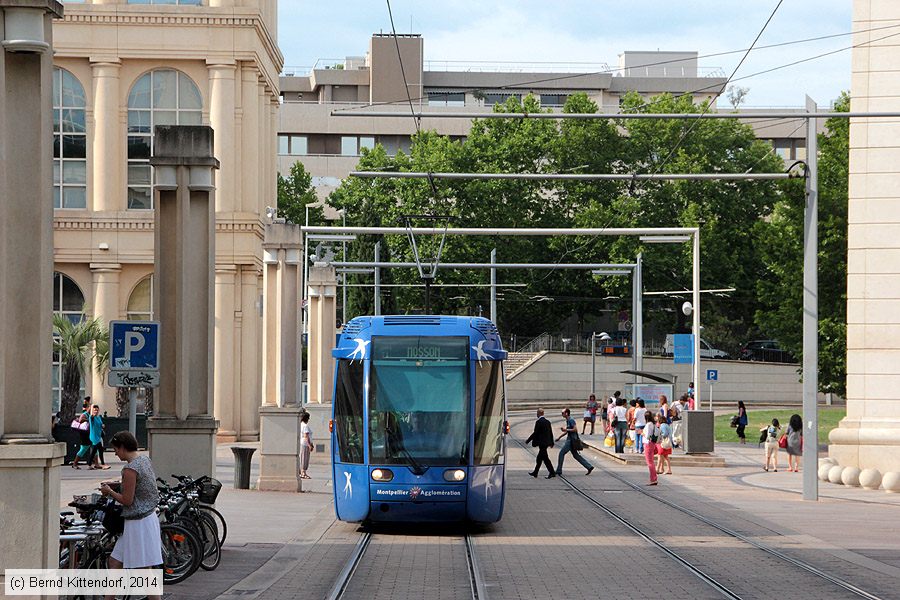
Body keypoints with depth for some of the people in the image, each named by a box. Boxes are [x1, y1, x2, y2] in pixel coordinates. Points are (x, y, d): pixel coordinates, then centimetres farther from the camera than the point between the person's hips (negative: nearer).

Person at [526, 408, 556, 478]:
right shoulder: (547, 422, 9)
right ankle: (535, 473, 25)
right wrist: (551, 443, 23)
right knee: (539, 458, 16)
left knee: (545, 458, -6)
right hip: (547, 442, 9)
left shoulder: (538, 422, -15)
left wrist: (528, 440, -5)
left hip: (542, 443, -9)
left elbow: (535, 433, -15)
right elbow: (551, 433, 14)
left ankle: (552, 473, -8)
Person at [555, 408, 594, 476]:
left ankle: (559, 471, -2)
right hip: (569, 439, 10)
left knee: (561, 453, -7)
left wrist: (565, 429, -18)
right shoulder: (567, 420, 15)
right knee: (575, 455, 13)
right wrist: (559, 437, 24)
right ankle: (589, 466, 14)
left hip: (571, 440, -10)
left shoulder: (571, 420, -15)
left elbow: (575, 429, -23)